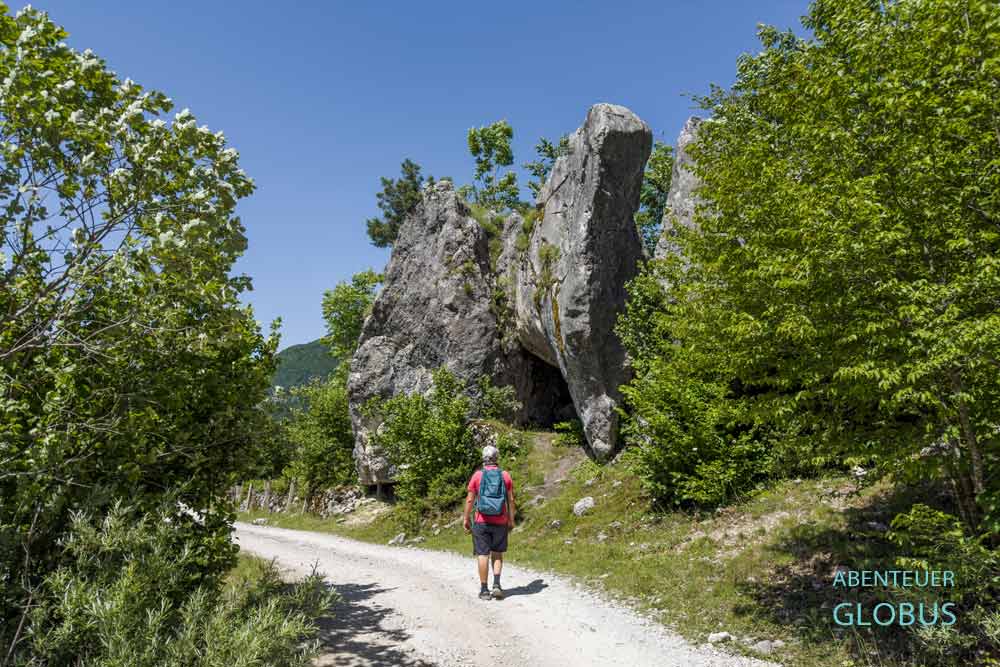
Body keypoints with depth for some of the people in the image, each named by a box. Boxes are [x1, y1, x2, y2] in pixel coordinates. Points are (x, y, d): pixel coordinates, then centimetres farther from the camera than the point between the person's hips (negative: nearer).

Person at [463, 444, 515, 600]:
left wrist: (465, 519, 6)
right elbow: (510, 500, 1)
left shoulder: (477, 475, -4)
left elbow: (470, 500, -3)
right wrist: (511, 520, 9)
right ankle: (496, 585, 2)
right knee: (497, 553, 15)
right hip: (500, 522, 2)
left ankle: (484, 590, 8)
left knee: (483, 554, 4)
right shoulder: (505, 475, 0)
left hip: (482, 522, -1)